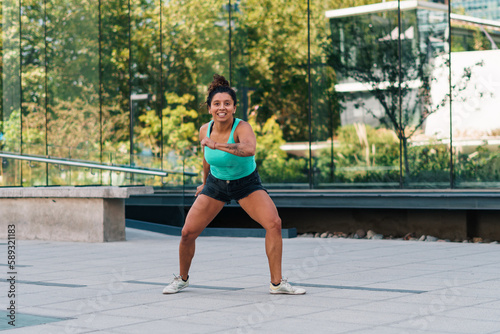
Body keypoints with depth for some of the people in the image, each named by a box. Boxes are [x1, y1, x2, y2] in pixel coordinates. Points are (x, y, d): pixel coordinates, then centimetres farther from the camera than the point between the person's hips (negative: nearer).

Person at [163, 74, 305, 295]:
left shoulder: (242, 128, -28)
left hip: (247, 183, -3)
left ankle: (277, 283, -12)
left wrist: (216, 145, -61)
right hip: (216, 183, 3)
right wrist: (205, 182, 22)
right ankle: (182, 279, 24)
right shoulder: (205, 130, -13)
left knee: (274, 223, -24)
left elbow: (249, 149, -53)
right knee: (188, 232, -3)